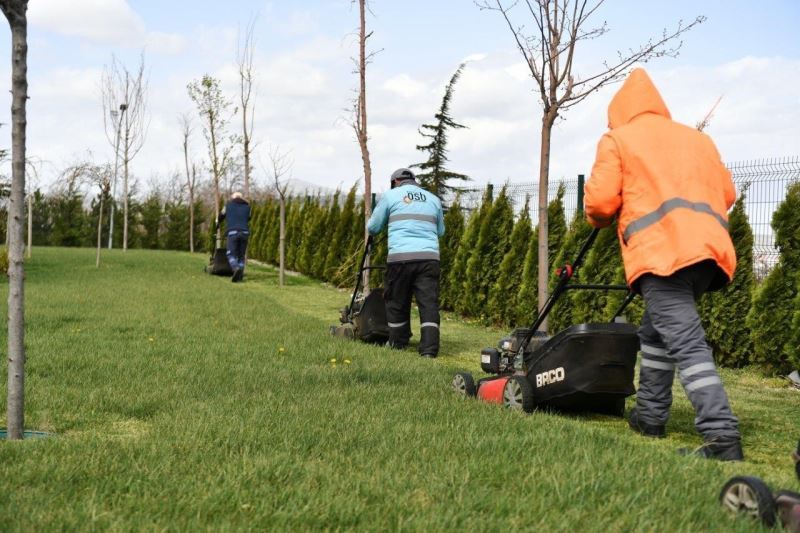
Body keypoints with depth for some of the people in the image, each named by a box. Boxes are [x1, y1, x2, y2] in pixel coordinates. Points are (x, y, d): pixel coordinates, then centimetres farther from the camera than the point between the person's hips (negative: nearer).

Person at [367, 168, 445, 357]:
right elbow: (440, 231, 30)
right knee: (429, 302, -1)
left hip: (400, 257, -2)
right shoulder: (433, 199, 19)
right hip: (429, 257, 2)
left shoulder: (391, 195, 10)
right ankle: (429, 348, -9)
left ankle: (398, 342, 24)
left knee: (397, 302, 12)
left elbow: (373, 227, 15)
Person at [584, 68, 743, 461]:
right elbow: (727, 193, 23)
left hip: (661, 251, -7)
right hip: (710, 248, 7)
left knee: (687, 344, -13)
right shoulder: (697, 138, 28)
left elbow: (600, 200, 1)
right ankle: (650, 415, 26)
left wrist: (600, 221, 22)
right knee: (655, 330, 22)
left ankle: (722, 436, -23)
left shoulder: (617, 138, 12)